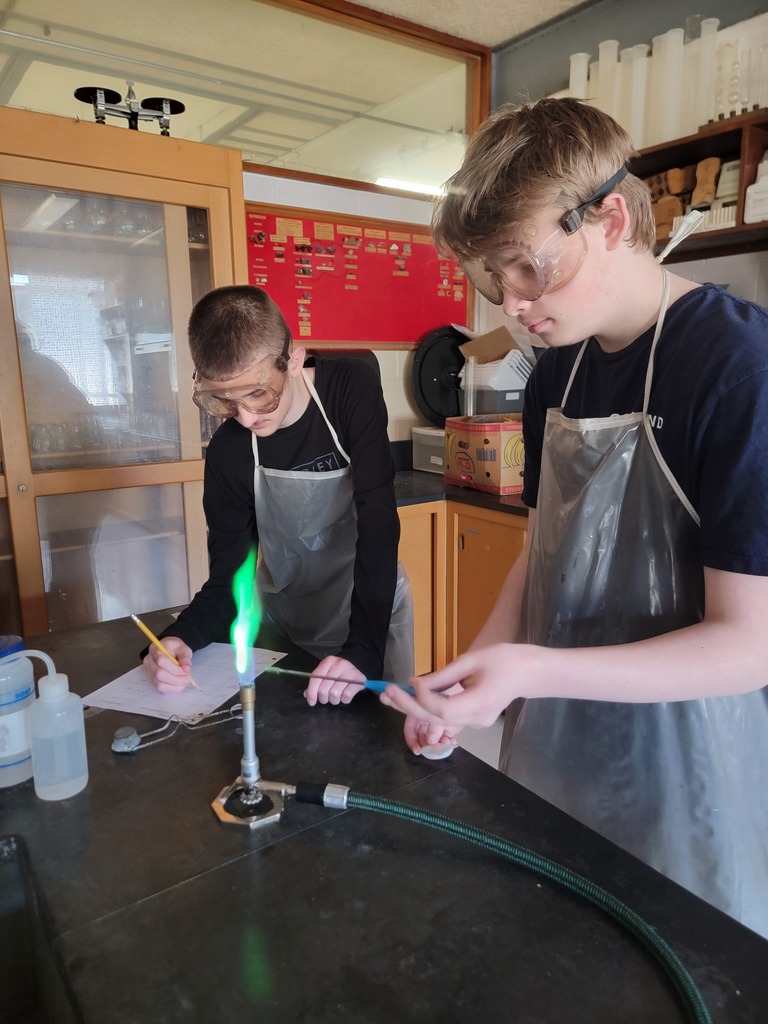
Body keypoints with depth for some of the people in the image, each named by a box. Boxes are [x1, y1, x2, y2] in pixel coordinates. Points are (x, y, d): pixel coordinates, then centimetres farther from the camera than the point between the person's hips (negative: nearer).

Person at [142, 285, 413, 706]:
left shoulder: (352, 390, -20)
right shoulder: (228, 453, -15)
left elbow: (378, 525, -26)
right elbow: (228, 576, -10)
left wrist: (363, 648, -33)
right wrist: (182, 637, -31)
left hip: (372, 612, -1)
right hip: (284, 624, 2)